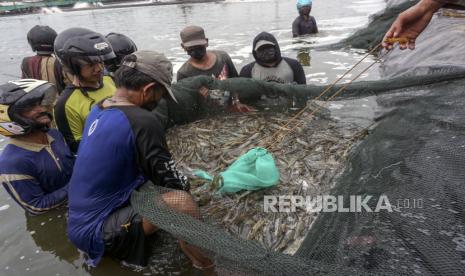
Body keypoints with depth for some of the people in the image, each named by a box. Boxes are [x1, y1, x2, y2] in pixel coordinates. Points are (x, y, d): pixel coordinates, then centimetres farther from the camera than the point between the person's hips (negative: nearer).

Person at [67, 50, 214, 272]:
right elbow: (172, 181, -17)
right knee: (180, 199, -27)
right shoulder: (142, 122, -24)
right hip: (95, 232, -9)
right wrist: (187, 184, 4)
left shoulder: (98, 109, 3)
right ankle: (209, 266, -9)